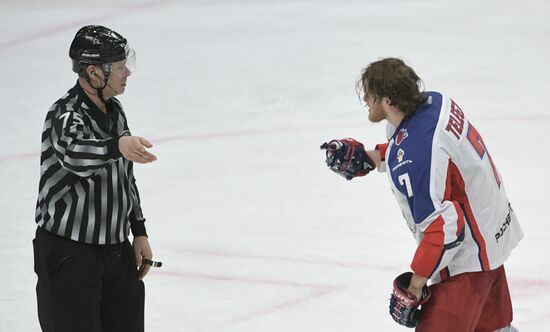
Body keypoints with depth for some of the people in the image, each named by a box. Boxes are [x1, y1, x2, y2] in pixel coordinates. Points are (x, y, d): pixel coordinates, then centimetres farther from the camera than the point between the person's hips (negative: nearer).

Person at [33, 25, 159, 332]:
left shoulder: (115, 109, 8)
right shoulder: (65, 115, -19)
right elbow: (75, 153, -42)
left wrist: (139, 233, 15)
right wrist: (117, 145, -61)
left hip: (117, 249, 8)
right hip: (68, 254, -8)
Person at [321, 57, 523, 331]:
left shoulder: (412, 158, -33)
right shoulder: (434, 101, -7)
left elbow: (443, 227, -30)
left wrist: (413, 287, -21)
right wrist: (365, 158, 7)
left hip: (467, 255, -10)